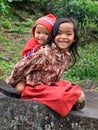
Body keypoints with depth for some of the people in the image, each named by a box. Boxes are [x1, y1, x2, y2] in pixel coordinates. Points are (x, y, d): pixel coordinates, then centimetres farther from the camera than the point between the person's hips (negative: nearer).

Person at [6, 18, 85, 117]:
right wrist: (12, 82, -3)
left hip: (52, 86, 7)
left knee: (81, 98, -8)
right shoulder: (45, 53, -25)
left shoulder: (68, 56, -2)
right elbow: (21, 66, -17)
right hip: (35, 89, -7)